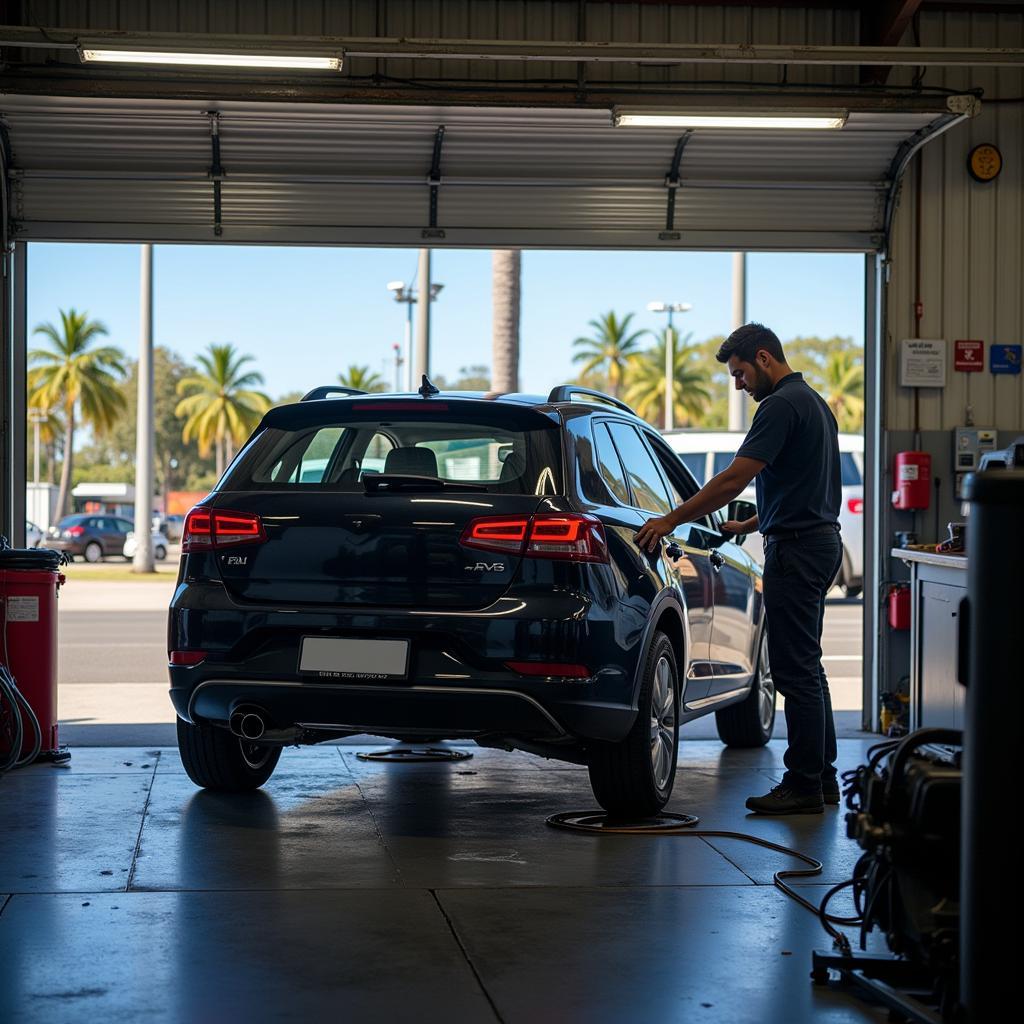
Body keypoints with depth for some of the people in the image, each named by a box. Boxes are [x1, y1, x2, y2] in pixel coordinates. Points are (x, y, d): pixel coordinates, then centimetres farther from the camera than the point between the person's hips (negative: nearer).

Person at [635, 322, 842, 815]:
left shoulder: (782, 405, -15)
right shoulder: (812, 401, 17)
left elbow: (734, 479, -21)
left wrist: (671, 520, -17)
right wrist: (748, 525, 25)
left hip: (797, 550, -11)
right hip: (820, 539, 11)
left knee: (795, 669, -7)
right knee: (805, 667, 14)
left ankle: (804, 784, -4)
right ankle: (821, 778, 18)